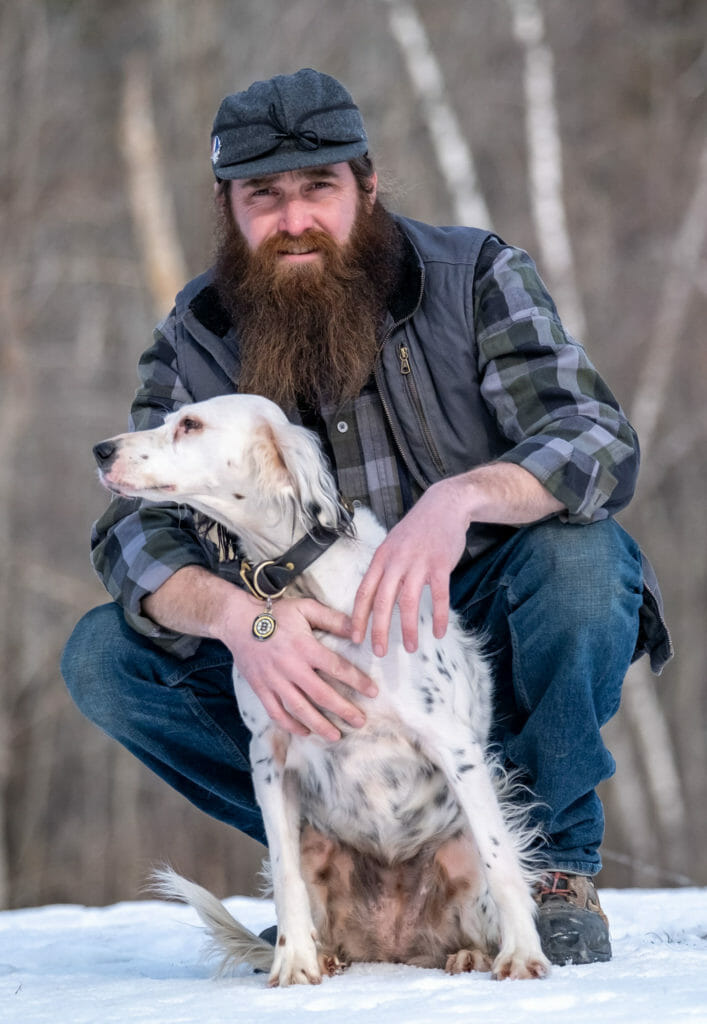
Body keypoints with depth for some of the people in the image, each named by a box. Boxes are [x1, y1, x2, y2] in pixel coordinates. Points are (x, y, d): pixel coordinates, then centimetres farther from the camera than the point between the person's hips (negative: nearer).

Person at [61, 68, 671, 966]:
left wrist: (460, 496, -45)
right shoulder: (196, 342, -4)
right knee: (104, 657, -18)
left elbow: (599, 441, -23)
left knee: (577, 553, -34)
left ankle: (556, 858, -10)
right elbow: (135, 531, -15)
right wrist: (235, 613, -39)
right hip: (321, 669, 2)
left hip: (488, 650, -2)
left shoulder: (475, 279, -10)